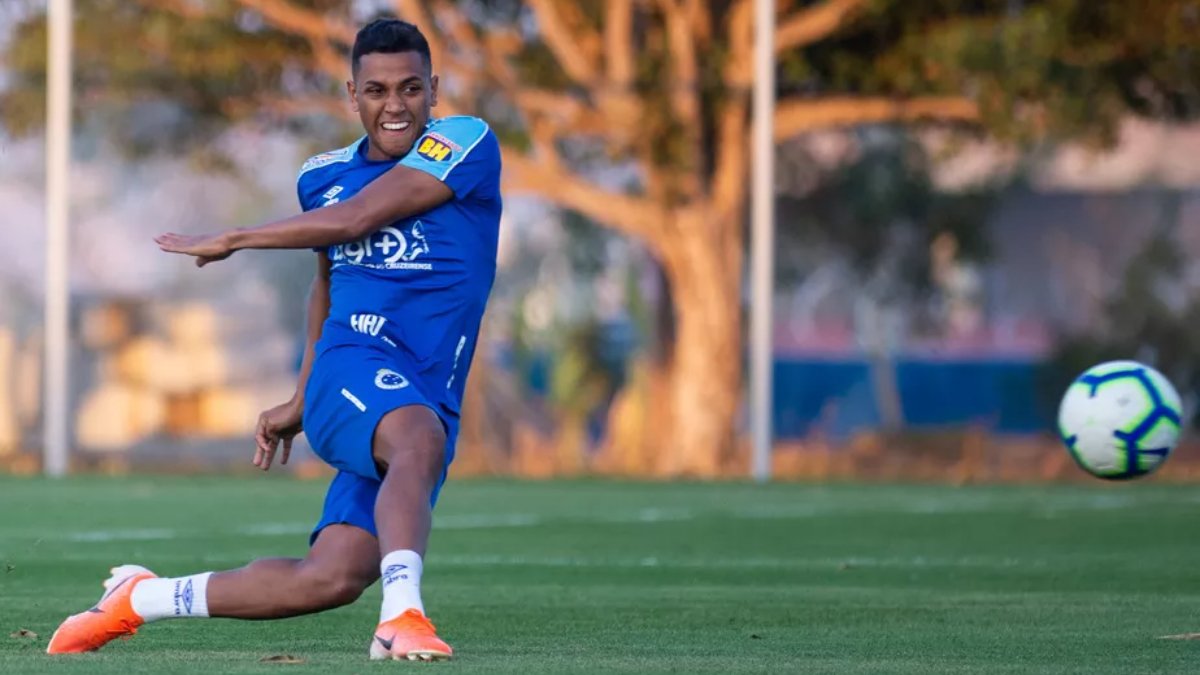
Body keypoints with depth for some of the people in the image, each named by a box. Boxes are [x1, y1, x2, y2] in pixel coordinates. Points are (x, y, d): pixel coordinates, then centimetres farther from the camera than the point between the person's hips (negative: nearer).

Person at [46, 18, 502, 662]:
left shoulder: (468, 144, -3)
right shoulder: (322, 177, 13)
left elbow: (355, 220, -11)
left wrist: (231, 240, -2)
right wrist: (301, 400, 33)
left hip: (426, 405, -1)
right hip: (351, 370, 1)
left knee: (329, 579, -14)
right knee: (419, 437, -36)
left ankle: (140, 598, 2)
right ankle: (402, 614, -51)